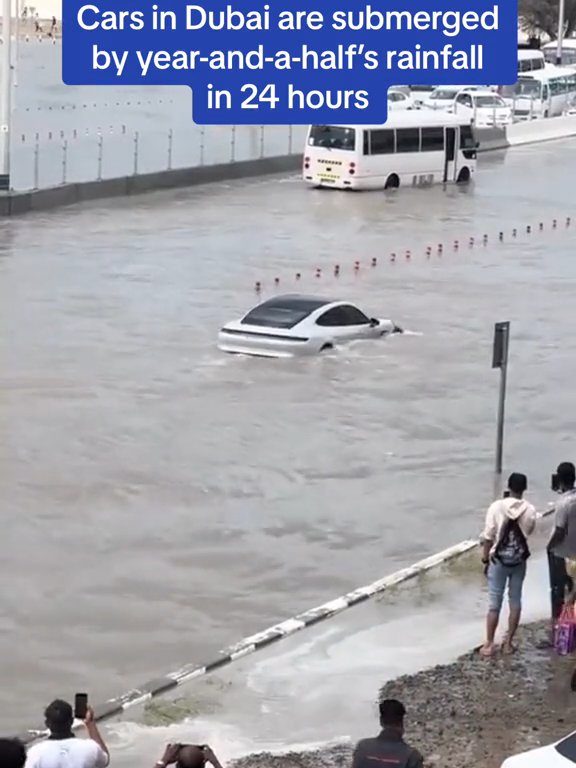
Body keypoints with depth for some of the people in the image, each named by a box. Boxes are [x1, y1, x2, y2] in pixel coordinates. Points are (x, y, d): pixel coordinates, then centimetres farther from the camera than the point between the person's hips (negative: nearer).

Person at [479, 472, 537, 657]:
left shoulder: (497, 507, -13)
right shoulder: (530, 510, -8)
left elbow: (488, 536, -10)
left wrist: (485, 558, 0)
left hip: (498, 560, -2)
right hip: (519, 561, 2)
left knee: (494, 602, 3)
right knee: (515, 601, 12)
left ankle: (489, 644, 5)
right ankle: (508, 643, 15)